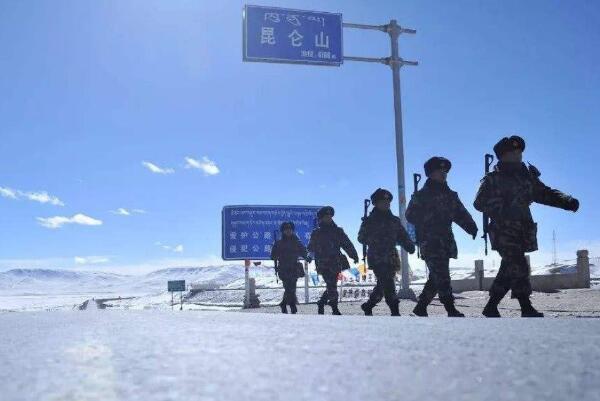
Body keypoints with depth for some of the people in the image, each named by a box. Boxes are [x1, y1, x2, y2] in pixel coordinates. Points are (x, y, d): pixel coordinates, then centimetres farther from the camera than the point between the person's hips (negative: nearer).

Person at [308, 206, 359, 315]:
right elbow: (311, 249, 10)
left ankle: (321, 304, 24)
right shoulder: (316, 233, 5)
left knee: (332, 286, 6)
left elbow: (348, 245, 3)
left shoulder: (338, 231, 10)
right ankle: (335, 309, -5)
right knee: (332, 287, -12)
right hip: (324, 265, -3)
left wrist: (354, 255, -7)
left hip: (335, 264, 3)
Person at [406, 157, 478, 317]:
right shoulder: (421, 195, 1)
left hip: (446, 242, 6)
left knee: (437, 278, 9)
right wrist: (427, 219, -14)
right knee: (442, 277, -13)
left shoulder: (450, 195, 16)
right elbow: (410, 216, -3)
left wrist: (472, 228, -9)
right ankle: (451, 310, -13)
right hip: (429, 242, -6)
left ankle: (420, 307, 19)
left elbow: (461, 214, 7)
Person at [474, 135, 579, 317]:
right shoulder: (492, 180, -3)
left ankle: (491, 307, 20)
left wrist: (567, 202, -3)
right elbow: (479, 203, -7)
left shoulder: (527, 176, 13)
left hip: (522, 232, 7)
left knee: (509, 271, 10)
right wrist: (501, 209, -22)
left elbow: (545, 193, 13)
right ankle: (527, 309, -9)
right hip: (504, 233, -6)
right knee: (519, 268, -14)